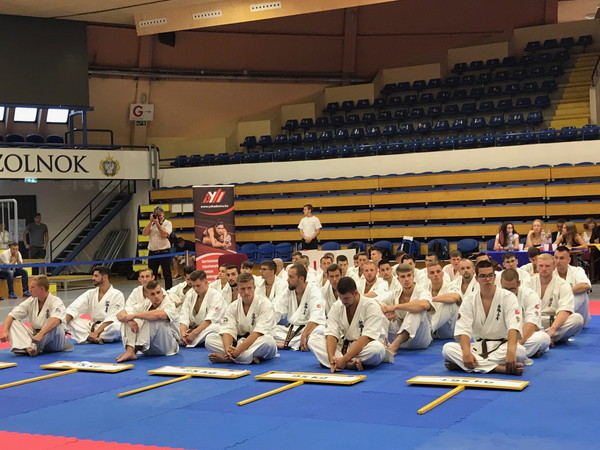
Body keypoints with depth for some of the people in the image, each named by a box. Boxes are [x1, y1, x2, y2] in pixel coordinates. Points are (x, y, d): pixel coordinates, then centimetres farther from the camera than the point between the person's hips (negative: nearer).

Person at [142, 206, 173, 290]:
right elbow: (144, 233, -2)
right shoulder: (151, 224, 13)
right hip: (152, 252, 4)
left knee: (167, 273, 0)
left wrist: (157, 223, -13)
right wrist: (151, 222, -4)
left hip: (164, 252, -4)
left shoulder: (167, 223, 0)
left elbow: (164, 235, -15)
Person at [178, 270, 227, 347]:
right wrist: (183, 333, -24)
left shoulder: (215, 296, -10)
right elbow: (184, 317, -4)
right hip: (193, 328, 5)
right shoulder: (190, 295, 7)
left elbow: (210, 320, -21)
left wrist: (194, 333, -30)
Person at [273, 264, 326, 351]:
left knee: (319, 331, -37)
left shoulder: (314, 291, -12)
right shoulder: (288, 292, 4)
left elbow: (316, 318, -25)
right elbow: (275, 312, -4)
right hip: (292, 329, 4)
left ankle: (286, 344, -32)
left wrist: (304, 336, -37)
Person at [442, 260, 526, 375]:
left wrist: (511, 350, -41)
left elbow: (513, 326, -21)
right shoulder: (469, 299, 2)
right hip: (477, 346, 2)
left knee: (519, 351, -36)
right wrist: (466, 352, -30)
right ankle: (499, 368, -36)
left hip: (501, 347, -2)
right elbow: (463, 329, -9)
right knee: (447, 348, -25)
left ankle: (460, 363, -34)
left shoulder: (508, 297, -5)